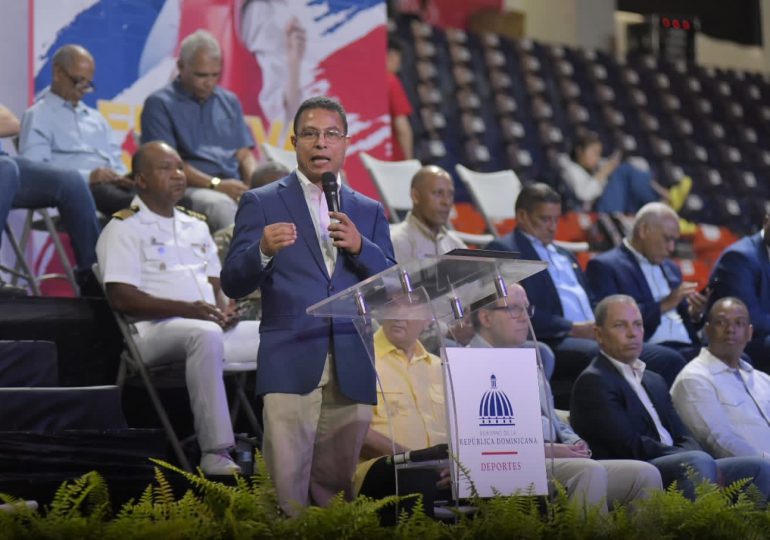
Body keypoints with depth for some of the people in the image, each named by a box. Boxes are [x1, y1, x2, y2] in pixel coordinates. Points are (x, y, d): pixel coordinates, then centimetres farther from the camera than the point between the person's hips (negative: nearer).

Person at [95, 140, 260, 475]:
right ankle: (215, 454, -40)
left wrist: (223, 308, -3)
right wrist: (188, 309, -19)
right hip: (155, 331, -7)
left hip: (211, 325, 7)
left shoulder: (196, 226, 24)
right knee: (205, 334, -39)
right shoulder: (124, 228, 1)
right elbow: (121, 297, -10)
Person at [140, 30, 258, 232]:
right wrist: (216, 184, -16)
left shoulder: (229, 101, 22)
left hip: (236, 188, 5)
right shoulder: (159, 104, 5)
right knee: (219, 204, -38)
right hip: (190, 190, -4)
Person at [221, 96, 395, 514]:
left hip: (353, 372, 3)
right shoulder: (261, 203, 8)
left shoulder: (368, 212, 17)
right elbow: (233, 285, 0)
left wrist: (360, 247, -8)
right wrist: (263, 250, -20)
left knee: (340, 488, 5)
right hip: (291, 366, -3)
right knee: (287, 486, -9)